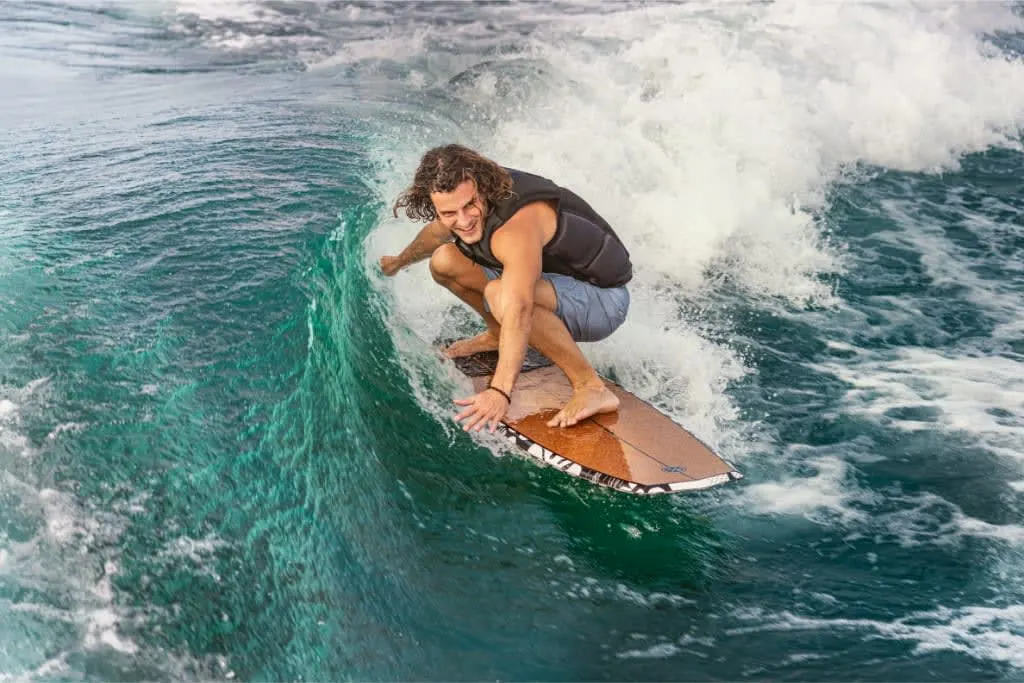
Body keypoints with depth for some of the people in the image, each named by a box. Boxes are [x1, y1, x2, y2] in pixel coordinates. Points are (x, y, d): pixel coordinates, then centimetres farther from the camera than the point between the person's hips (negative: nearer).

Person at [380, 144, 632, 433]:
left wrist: (500, 391, -54)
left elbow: (519, 311, -47)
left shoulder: (516, 224, -35)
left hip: (603, 300, -8)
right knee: (445, 261, -1)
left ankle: (591, 387, -27)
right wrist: (399, 261, 34)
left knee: (501, 294, -37)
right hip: (554, 281, 8)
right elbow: (436, 232, 17)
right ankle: (497, 334, 21)